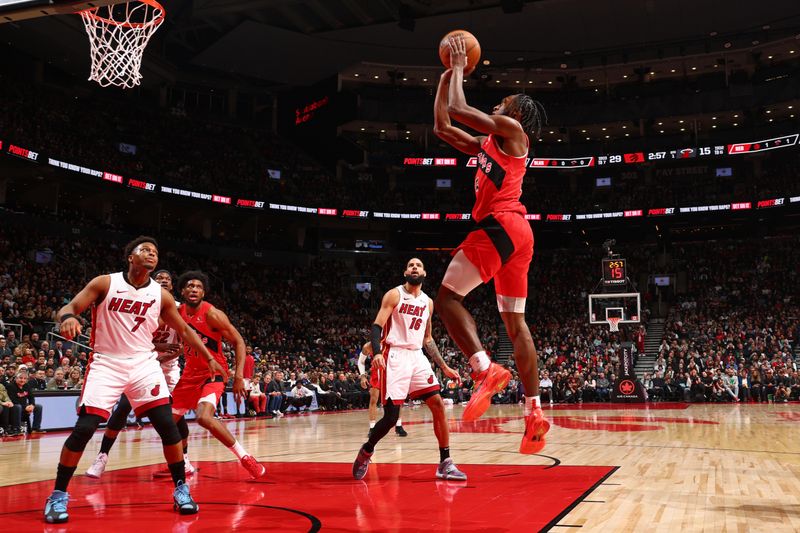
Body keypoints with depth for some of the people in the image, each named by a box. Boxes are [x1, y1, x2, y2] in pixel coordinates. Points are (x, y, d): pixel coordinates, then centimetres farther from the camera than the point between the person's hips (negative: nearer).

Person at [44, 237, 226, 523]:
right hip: (107, 363, -2)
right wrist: (67, 317, -33)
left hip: (144, 363, 2)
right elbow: (69, 307, -8)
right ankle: (57, 496, 7)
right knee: (83, 429, -10)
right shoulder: (105, 283, -5)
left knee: (167, 425, -8)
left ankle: (181, 489, 7)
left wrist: (209, 358, 11)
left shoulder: (161, 294, 2)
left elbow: (185, 330, 13)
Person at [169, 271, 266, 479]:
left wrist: (239, 376, -22)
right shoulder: (178, 313, 0)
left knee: (204, 417, -29)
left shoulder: (212, 314, -18)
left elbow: (238, 341, -15)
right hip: (190, 373, 7)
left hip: (213, 372, -7)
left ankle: (245, 458, -16)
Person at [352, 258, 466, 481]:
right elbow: (377, 326, -10)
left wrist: (444, 366, 16)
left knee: (438, 405, -6)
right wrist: (376, 352, -28)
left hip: (417, 357, 6)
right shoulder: (394, 295, -2)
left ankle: (445, 463, 1)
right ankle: (366, 451, 17)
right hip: (395, 357, -5)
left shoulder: (428, 302, 14)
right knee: (391, 415, -9)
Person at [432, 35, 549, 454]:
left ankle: (485, 369, -25)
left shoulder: (512, 130, 3)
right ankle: (534, 413, 8)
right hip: (515, 232, 10)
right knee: (515, 322, 8)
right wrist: (447, 75, 33)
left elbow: (458, 109, -6)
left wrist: (459, 68, 10)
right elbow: (442, 126, 31)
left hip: (500, 226, -10)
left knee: (448, 296, -12)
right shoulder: (487, 145, 26)